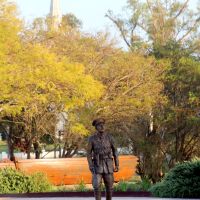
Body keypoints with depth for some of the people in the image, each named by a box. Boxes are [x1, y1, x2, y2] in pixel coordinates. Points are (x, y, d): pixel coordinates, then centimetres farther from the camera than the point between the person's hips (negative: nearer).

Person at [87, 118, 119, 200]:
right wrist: (90, 165, -14)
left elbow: (114, 151, 6)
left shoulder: (109, 137, 1)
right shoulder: (91, 139, -3)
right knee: (97, 186, -14)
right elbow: (89, 153, -1)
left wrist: (117, 165, 1)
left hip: (108, 165, 1)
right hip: (97, 165, -1)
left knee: (109, 187, 3)